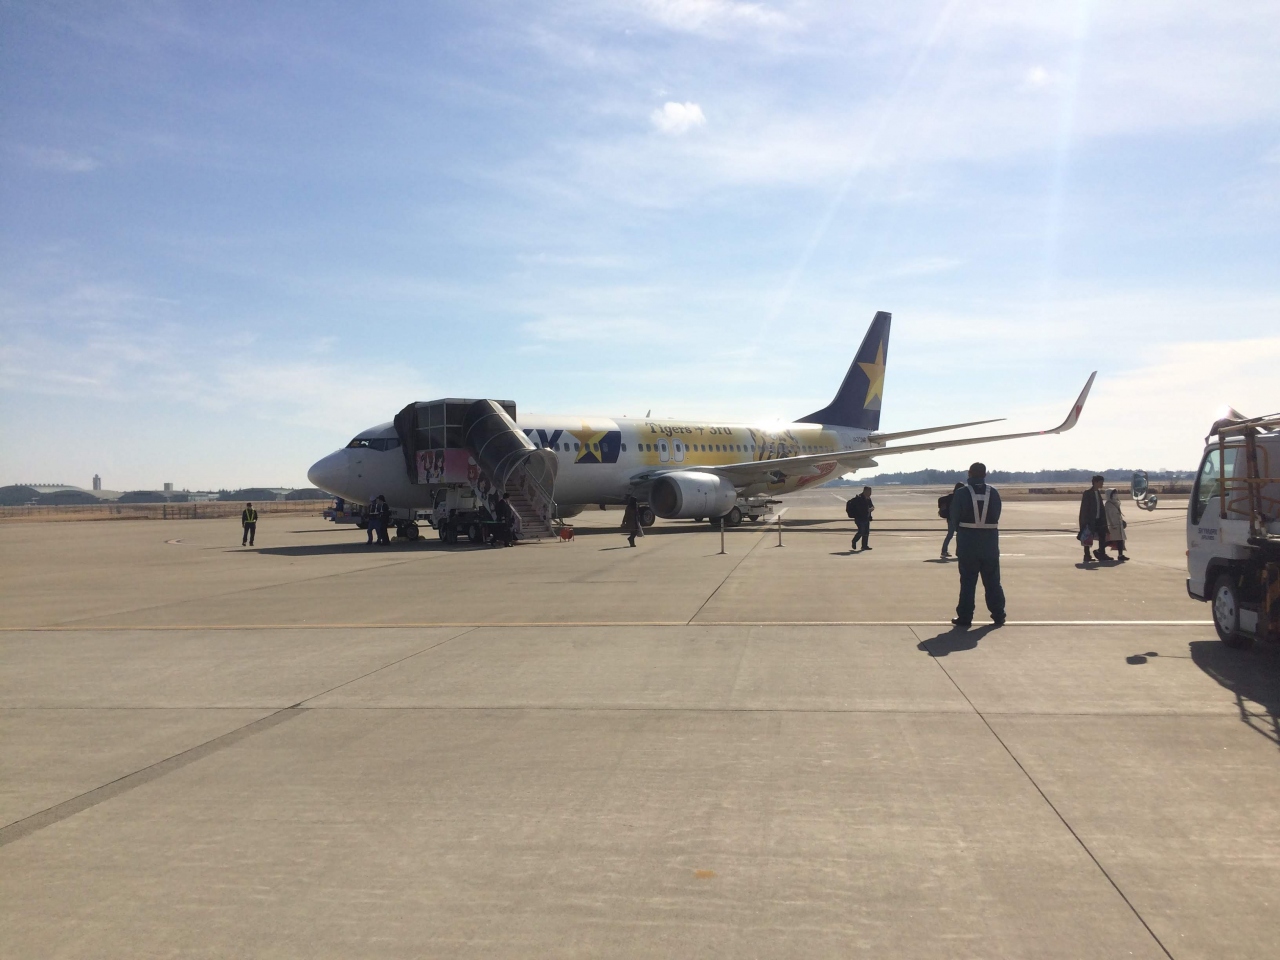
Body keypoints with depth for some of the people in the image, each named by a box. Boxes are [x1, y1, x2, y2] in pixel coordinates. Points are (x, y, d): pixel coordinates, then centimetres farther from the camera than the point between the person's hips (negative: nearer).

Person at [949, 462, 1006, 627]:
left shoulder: (962, 493, -9)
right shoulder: (994, 492, -2)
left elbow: (955, 517, -4)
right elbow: (996, 516, 3)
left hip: (968, 541, -2)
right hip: (990, 542, 2)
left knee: (967, 581, 5)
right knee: (992, 581, 12)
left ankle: (965, 616, 5)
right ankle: (998, 615, 16)